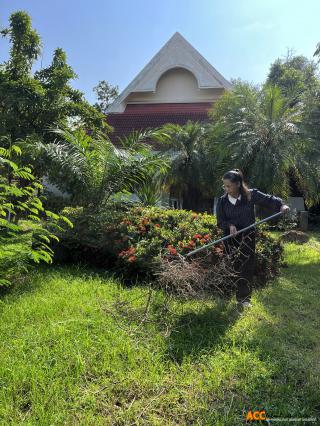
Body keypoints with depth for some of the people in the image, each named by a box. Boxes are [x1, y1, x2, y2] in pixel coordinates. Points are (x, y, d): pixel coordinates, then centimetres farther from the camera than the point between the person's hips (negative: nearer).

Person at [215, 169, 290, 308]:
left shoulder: (251, 195, -9)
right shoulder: (222, 201, -5)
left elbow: (268, 199, -6)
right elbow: (220, 221, -3)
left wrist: (281, 204, -24)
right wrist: (230, 225, -23)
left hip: (248, 237, 0)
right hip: (230, 238, 1)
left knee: (247, 267, 3)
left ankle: (244, 298, 15)